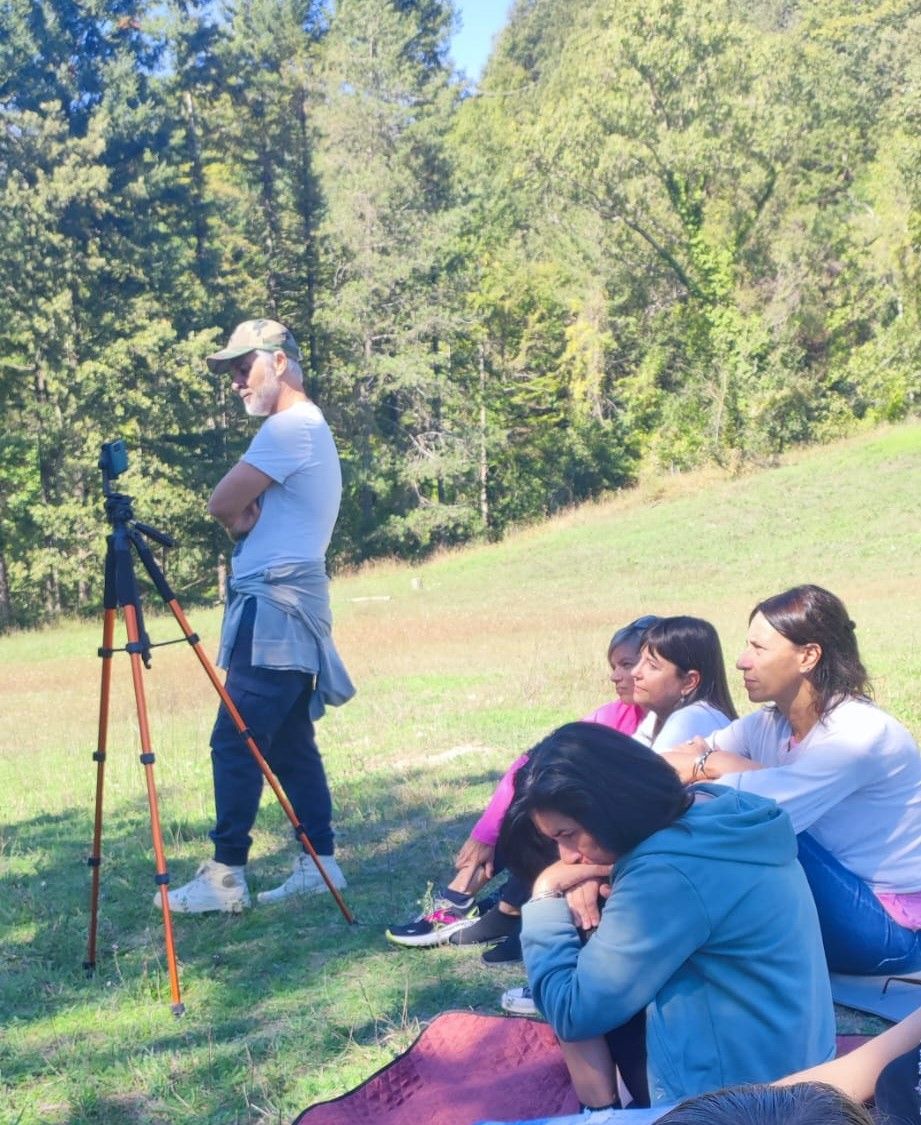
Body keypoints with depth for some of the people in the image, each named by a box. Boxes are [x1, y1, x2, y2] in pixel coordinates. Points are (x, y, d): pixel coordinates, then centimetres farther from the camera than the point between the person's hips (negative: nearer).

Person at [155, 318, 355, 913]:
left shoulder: (290, 427, -12)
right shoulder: (312, 428, 20)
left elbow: (223, 504, -14)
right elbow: (249, 512, 19)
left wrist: (242, 522, 7)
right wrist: (250, 519, -3)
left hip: (275, 606, -10)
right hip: (291, 608, 10)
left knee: (236, 743, -8)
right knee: (290, 742, 11)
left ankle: (226, 876, -5)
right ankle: (320, 863, 13)